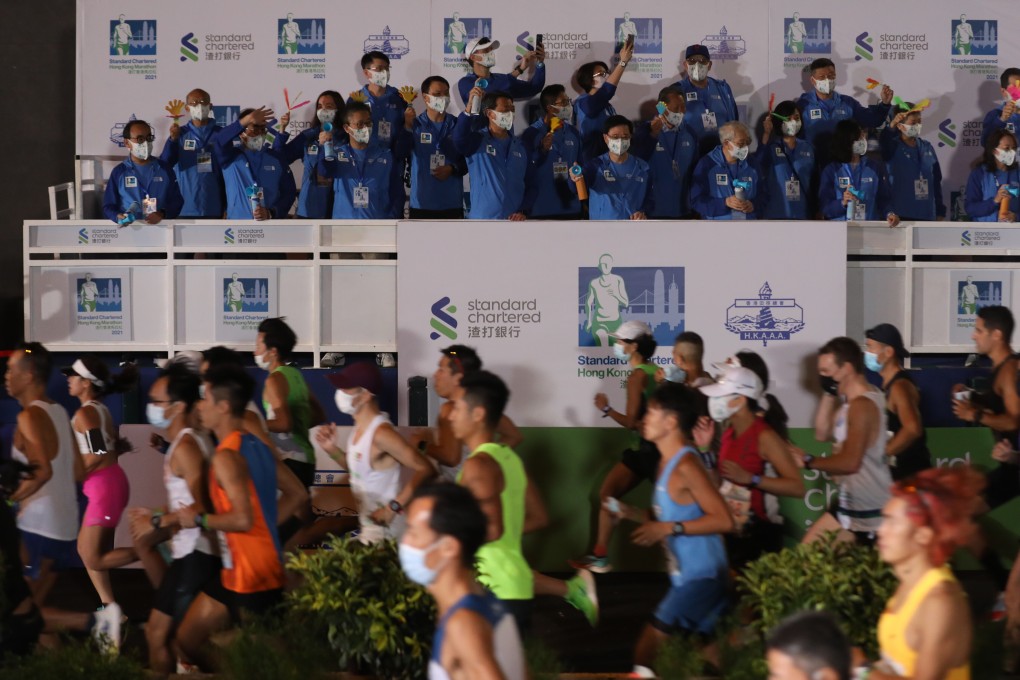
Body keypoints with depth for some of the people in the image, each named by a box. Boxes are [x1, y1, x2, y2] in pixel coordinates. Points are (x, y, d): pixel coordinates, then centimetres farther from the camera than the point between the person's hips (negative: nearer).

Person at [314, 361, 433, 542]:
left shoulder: (381, 433, -24)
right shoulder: (359, 428, 5)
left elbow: (424, 469, -27)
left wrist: (393, 507, -28)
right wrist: (332, 449, 5)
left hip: (385, 528, -9)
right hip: (368, 524, 9)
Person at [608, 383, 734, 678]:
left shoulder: (685, 466, -19)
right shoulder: (668, 462, 11)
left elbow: (723, 520, -24)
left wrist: (667, 529, -24)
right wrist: (632, 513, 7)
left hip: (700, 578, -11)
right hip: (686, 576, 11)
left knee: (647, 650, -8)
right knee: (711, 653, 16)